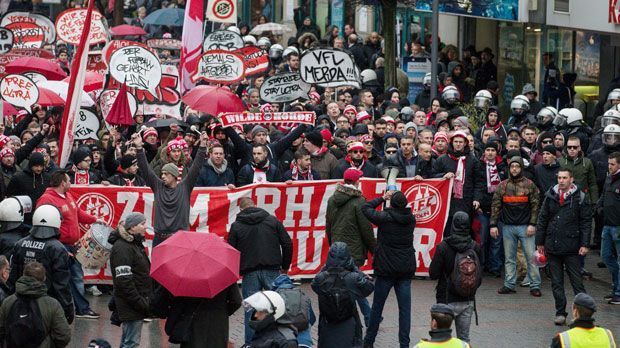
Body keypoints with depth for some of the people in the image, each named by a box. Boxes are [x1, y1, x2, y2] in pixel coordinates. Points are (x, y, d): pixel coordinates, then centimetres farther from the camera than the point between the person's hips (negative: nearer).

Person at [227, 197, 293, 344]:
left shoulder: (236, 226, 3)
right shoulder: (272, 220, 6)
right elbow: (287, 244, 4)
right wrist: (285, 266, 15)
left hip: (250, 274, -1)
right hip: (272, 271, 1)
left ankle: (250, 342, 5)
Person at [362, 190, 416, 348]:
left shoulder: (386, 218, -15)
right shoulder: (411, 220, -2)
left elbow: (366, 208, -4)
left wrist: (382, 198, 6)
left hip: (386, 269, -3)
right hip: (406, 269, 3)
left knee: (377, 306, 10)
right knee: (405, 307, 4)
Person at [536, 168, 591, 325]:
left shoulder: (580, 198, -3)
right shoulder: (550, 196, 8)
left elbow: (586, 222, -2)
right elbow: (542, 219, 12)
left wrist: (584, 244, -8)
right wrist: (540, 242, 10)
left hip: (571, 247, -4)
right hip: (552, 246, 4)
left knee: (576, 281, -2)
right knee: (556, 282, 8)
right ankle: (560, 312, 15)